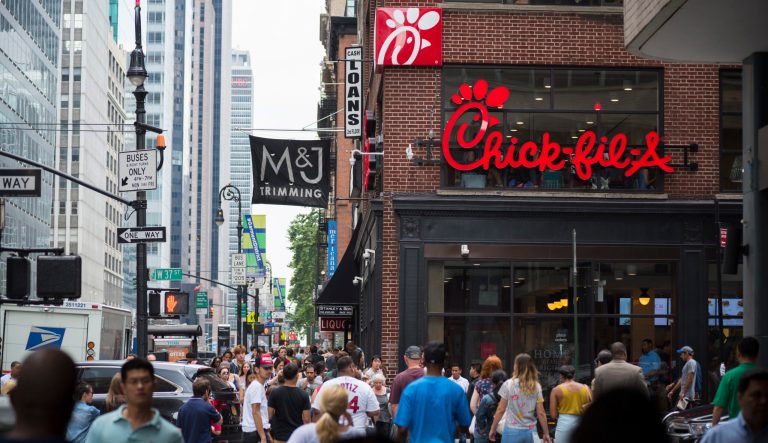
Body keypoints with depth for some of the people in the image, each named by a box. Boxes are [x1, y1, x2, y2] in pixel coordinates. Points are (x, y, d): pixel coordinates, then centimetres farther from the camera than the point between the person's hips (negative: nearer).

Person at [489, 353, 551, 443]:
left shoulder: (509, 384, -5)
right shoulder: (536, 387, 2)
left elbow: (500, 410, -3)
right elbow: (541, 413, 2)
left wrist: (493, 429, 6)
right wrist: (546, 434, 10)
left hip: (512, 431, -3)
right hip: (530, 431, 3)